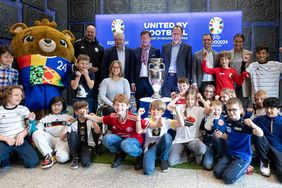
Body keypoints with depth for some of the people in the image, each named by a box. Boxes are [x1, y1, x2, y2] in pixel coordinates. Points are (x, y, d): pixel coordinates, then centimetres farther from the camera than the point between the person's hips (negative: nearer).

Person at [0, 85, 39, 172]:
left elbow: (29, 127, 6)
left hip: (21, 140, 1)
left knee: (33, 162, -20)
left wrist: (21, 135, -14)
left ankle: (18, 153, 10)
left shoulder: (24, 109, 9)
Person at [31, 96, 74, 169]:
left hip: (63, 140, -3)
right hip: (50, 140, 3)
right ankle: (49, 155, -17)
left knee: (62, 158, -34)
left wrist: (71, 123, -11)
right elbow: (36, 131, 8)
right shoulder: (45, 118, 21)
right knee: (36, 133, -27)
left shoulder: (68, 117, 18)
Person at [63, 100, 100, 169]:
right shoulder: (73, 122, -2)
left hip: (87, 145, -2)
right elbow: (62, 137, -9)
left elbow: (97, 132, -21)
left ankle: (82, 154, 5)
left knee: (85, 163, -31)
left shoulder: (90, 121, -3)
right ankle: (75, 157, -11)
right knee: (72, 134, -30)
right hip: (76, 145, 3)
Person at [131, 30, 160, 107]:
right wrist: (133, 83, 2)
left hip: (151, 81, -1)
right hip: (139, 81, 2)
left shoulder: (156, 51, 5)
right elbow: (132, 68, 7)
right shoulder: (135, 51, 9)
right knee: (139, 106, 6)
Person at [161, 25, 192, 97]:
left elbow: (189, 66, 2)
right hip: (166, 78, 2)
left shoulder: (187, 47, 5)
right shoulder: (165, 47, 13)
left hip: (180, 79, -2)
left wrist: (187, 81, -5)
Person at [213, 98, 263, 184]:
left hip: (243, 156, -6)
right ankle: (232, 166, 15)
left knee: (227, 178, -19)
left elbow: (260, 134, -31)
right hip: (229, 153, 6)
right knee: (217, 173, -9)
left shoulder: (244, 124, -17)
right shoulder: (228, 122, 3)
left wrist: (253, 125, -51)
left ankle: (244, 168, 7)